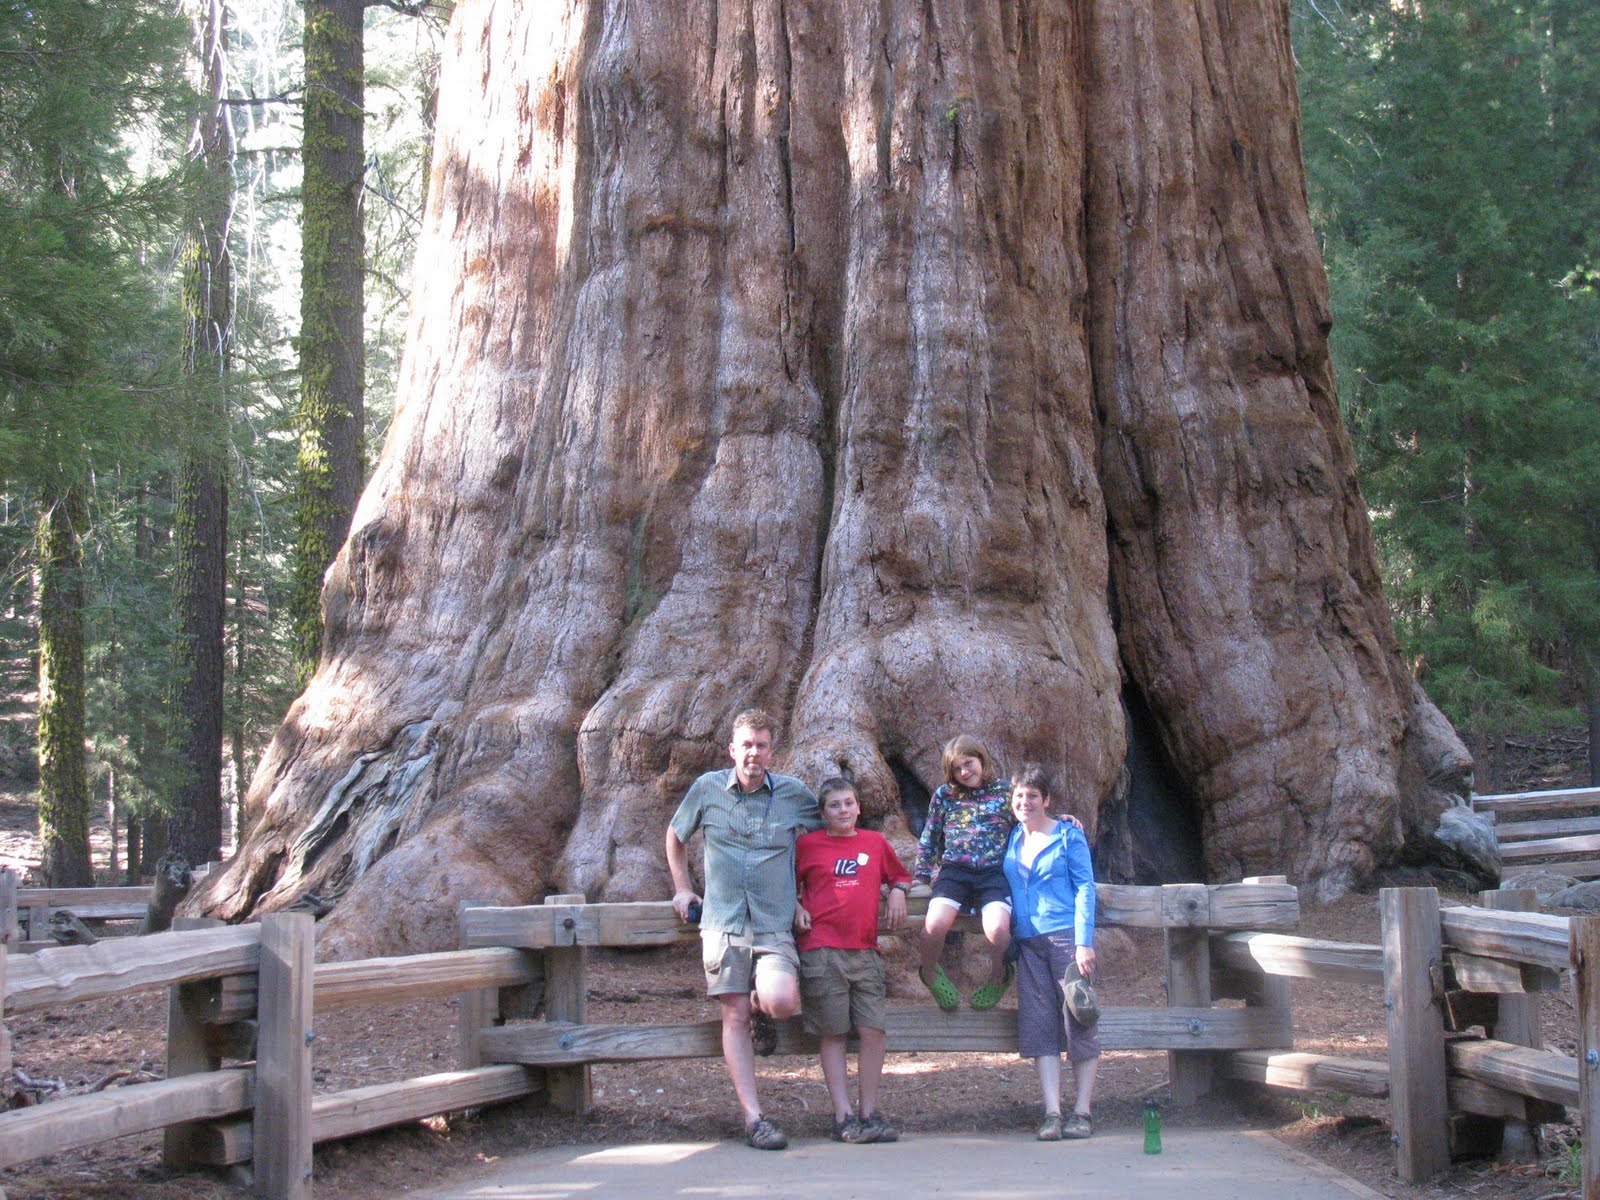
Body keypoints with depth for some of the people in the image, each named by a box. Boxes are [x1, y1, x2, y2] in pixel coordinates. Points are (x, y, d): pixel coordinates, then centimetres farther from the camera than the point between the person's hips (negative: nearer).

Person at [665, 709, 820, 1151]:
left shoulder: (794, 794, 4)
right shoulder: (707, 788, 6)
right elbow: (675, 836, 23)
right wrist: (682, 888, 17)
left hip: (774, 924, -1)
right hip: (723, 923, 1)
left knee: (781, 1001, -23)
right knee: (735, 1016, -3)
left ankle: (762, 1010, 14)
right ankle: (753, 1118, 0)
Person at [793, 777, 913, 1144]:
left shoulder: (876, 843, 14)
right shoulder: (807, 844, 6)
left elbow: (900, 875, 29)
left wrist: (898, 893, 8)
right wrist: (796, 909, -1)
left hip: (865, 950, 3)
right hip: (821, 951, -3)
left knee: (873, 1032, -3)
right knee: (833, 1034, 0)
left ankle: (869, 1114, 7)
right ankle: (844, 1117, 1)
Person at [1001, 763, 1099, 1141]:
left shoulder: (1068, 836, 2)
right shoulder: (1011, 840, 15)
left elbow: (1085, 889, -2)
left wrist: (1084, 942, -11)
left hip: (1066, 936, -4)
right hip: (1028, 941, 4)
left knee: (1078, 1022, -3)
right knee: (1039, 1025, -2)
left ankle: (1082, 1111, 3)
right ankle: (1052, 1114, -4)